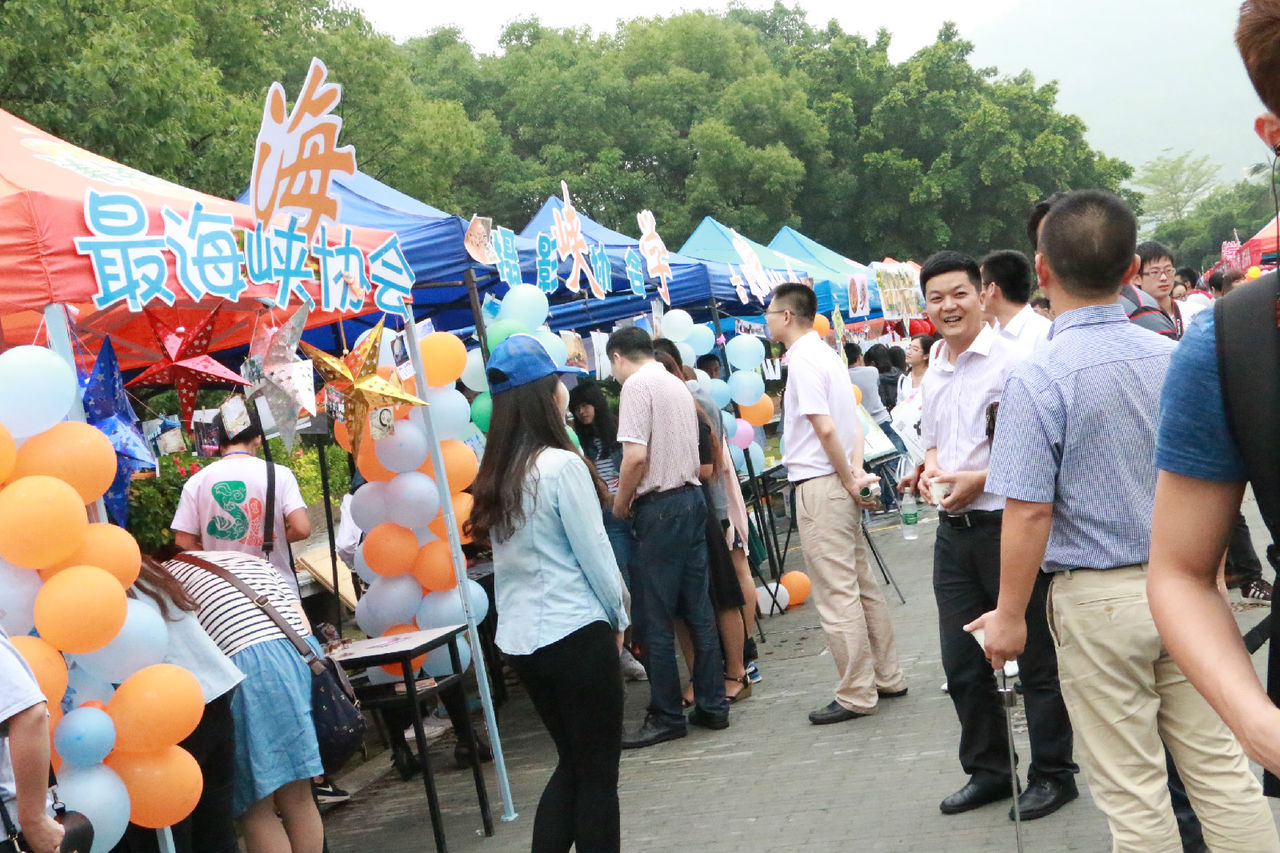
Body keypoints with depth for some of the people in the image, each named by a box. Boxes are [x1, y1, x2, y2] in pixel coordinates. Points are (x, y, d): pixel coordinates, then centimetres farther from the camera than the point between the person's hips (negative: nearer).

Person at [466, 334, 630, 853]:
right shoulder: (562, 466, -14)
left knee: (573, 763, 19)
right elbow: (594, 552, -11)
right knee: (598, 772, 5)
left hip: (518, 637, 7)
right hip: (574, 633, -7)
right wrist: (618, 619, 5)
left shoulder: (496, 475, 7)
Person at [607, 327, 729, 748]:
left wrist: (620, 504, -5)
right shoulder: (678, 385, 17)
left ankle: (666, 716, 4)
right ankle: (712, 705, 15)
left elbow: (636, 455, -20)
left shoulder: (637, 385, -9)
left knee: (656, 617, -2)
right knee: (698, 610, 11)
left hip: (660, 508, -9)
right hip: (692, 497, 9)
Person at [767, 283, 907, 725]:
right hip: (838, 483, 10)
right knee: (862, 585, 15)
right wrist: (856, 471, 5)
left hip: (819, 487, -10)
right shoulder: (826, 354, 17)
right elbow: (854, 423, 16)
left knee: (836, 593, -5)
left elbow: (825, 428, -20)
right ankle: (886, 677, 22)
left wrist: (849, 480, -12)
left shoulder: (803, 360, -14)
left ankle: (856, 695, 0)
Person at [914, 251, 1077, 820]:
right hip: (954, 531, 7)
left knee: (1036, 659, 4)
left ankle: (1053, 774, 18)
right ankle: (987, 770, 28)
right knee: (962, 661, 13)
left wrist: (979, 480, -18)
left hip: (1009, 524, -7)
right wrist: (931, 467, 5)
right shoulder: (933, 374, 13)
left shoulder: (1013, 359, -10)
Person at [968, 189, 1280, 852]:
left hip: (1099, 599, -5)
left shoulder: (1038, 379, -15)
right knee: (1217, 765, 12)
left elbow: (1030, 511, -16)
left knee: (1132, 792, 6)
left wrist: (1010, 616, -7)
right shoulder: (1173, 359, 2)